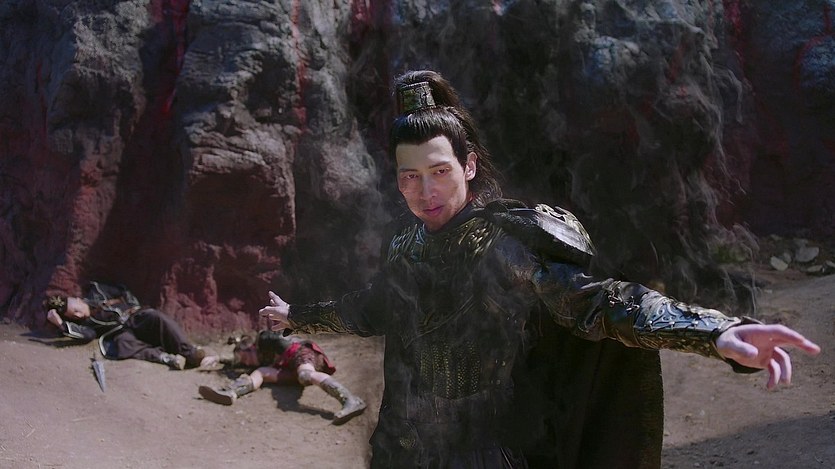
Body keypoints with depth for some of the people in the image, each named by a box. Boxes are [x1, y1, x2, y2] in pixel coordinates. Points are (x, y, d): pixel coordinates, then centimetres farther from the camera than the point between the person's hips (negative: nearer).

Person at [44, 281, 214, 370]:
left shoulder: (96, 291, 16)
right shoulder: (83, 322, 12)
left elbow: (122, 292, 20)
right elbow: (86, 335, -9)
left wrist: (137, 310, 6)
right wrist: (61, 323, -11)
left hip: (136, 317, 1)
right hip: (122, 332, -1)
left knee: (157, 317, -34)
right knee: (122, 343, -38)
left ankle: (191, 353, -42)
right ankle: (167, 358, -48)